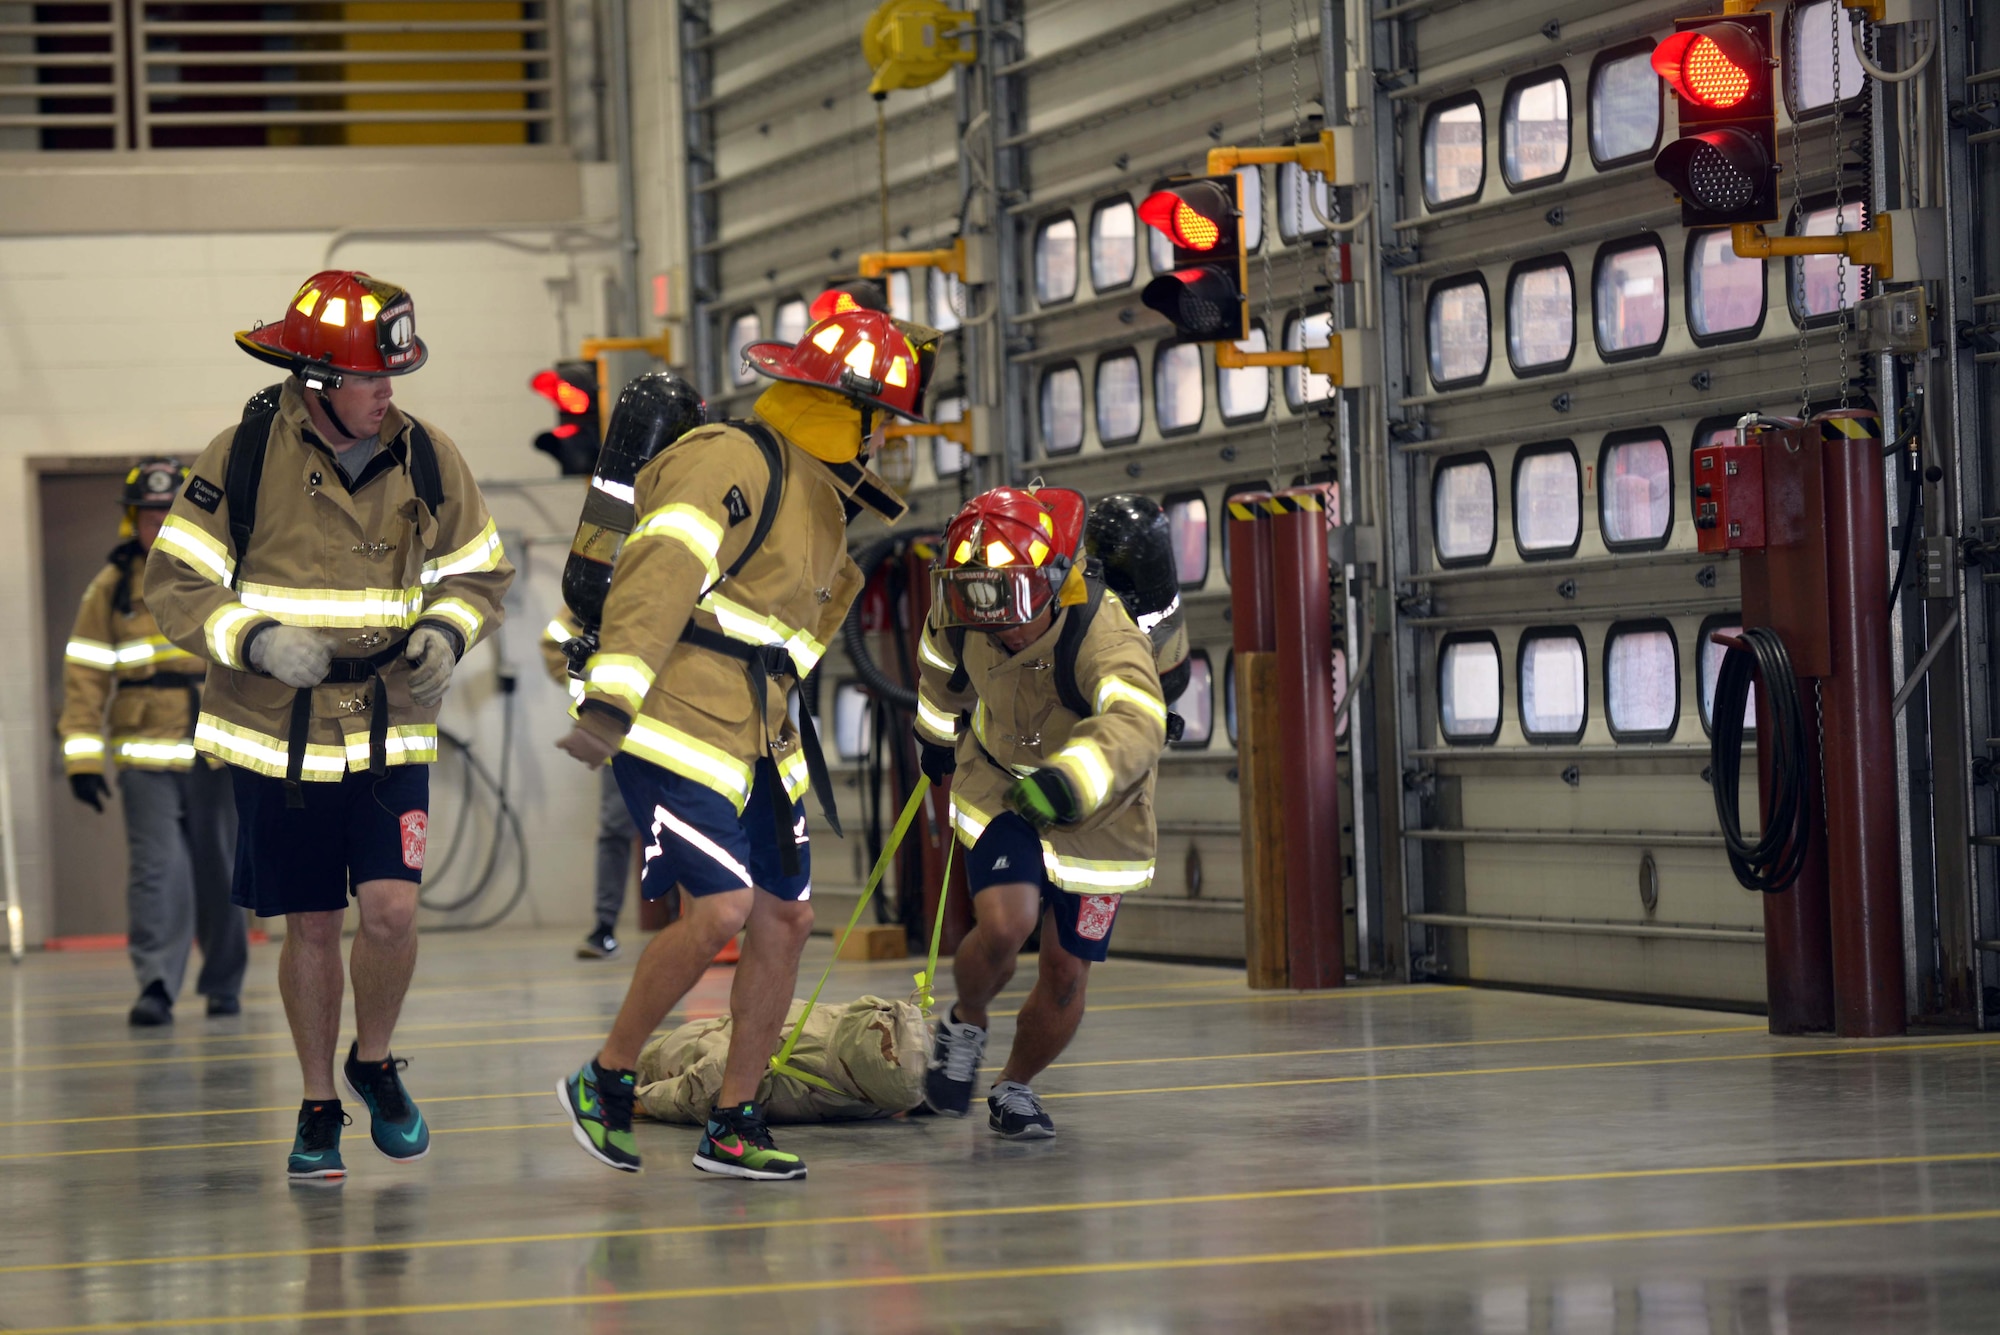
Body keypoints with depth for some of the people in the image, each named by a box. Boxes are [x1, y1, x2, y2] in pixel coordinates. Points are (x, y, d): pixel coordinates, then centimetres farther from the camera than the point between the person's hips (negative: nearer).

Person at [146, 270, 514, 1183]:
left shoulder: (427, 460, -1)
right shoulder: (242, 459, -10)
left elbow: (480, 574, 11)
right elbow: (174, 585, -5)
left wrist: (447, 631, -10)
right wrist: (256, 639, -22)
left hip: (391, 734, 1)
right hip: (278, 736, -1)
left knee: (390, 909, -13)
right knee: (312, 927, 5)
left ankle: (374, 1064, 16)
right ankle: (319, 1108, 23)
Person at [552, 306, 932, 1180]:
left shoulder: (820, 493, 16)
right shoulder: (733, 462, -15)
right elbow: (659, 579, -24)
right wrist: (610, 701, -30)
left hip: (757, 742, 10)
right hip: (675, 729, -10)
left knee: (785, 919, 6)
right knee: (719, 911, -16)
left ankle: (733, 1125, 16)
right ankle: (604, 1082, 2)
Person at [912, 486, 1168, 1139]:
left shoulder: (1104, 637, -36)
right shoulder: (963, 626, -19)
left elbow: (1135, 726, -56)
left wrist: (1070, 781, -73)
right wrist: (937, 731, 26)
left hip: (1092, 816, -2)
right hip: (999, 791, 2)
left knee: (1066, 972, 3)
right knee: (1004, 922, -23)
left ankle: (1016, 1088, 30)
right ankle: (964, 1026, 9)